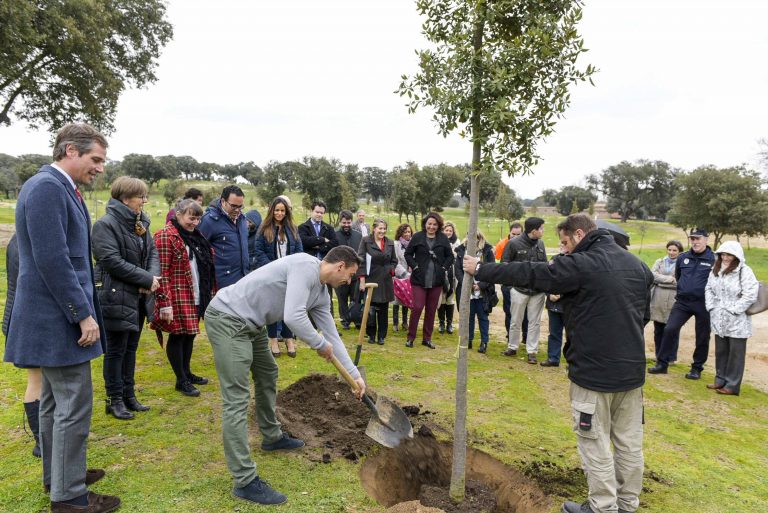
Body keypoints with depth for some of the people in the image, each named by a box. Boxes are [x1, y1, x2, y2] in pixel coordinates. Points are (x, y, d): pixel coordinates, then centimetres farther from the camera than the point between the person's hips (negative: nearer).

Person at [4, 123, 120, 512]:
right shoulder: (46, 188, -17)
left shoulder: (57, 187, 13)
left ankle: (57, 474, 35)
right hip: (59, 318, -10)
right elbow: (52, 260, -23)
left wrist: (84, 310, 18)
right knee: (74, 406, -1)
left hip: (54, 318, 10)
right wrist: (83, 315, -19)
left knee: (54, 403, 20)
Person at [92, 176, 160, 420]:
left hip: (137, 297, 8)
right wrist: (147, 279, -19)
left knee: (131, 348, 15)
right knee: (116, 350, 3)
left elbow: (152, 253, 9)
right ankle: (115, 400, 16)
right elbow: (112, 261, -22)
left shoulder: (140, 223, 11)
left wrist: (152, 277, -11)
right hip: (116, 297, -8)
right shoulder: (106, 224, -14)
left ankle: (129, 395, 27)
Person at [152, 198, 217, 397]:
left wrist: (210, 292, 19)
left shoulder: (195, 235, 14)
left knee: (189, 334, 16)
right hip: (178, 297, -8)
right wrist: (165, 304, -21)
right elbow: (162, 273, -17)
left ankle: (187, 373, 30)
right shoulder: (166, 236, -13)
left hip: (195, 296, 8)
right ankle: (181, 380, 15)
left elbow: (205, 266, 21)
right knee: (178, 335, 3)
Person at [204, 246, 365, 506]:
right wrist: (320, 345, -14)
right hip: (227, 318, -11)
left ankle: (272, 437, 43)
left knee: (267, 374, 24)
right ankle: (245, 481, -5)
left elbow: (332, 335, 17)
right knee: (237, 398, -10)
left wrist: (355, 375, 18)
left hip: (250, 323, 11)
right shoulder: (305, 266, -20)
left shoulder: (321, 294, 10)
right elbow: (293, 317, -31)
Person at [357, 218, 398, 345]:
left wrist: (391, 271, 1)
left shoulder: (390, 243, 9)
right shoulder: (366, 241, -2)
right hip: (370, 279, -3)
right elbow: (361, 261, -5)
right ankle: (371, 335, 14)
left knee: (383, 310, 5)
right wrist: (362, 280, -10)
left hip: (385, 281, 3)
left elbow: (394, 261, 19)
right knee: (370, 309, -3)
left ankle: (381, 336, 16)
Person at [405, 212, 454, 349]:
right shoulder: (417, 237, -1)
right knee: (417, 308, -7)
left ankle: (427, 338, 21)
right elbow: (408, 253, 4)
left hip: (437, 280, 2)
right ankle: (410, 337, 9)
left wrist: (444, 268, -1)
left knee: (431, 310, 9)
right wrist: (414, 266, -6)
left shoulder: (443, 239, 4)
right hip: (419, 279, -2)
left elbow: (450, 256, 11)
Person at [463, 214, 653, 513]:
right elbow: (644, 312, 17)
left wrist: (480, 270, -4)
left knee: (595, 442, 6)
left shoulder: (581, 264, -17)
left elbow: (528, 273, -14)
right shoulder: (638, 265, 8)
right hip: (633, 368, 8)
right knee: (629, 440, 17)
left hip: (595, 371, -8)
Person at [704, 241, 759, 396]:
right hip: (719, 320, 6)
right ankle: (720, 380, 27)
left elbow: (750, 295, -17)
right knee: (720, 352, 15)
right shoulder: (716, 270, 8)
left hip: (737, 321, -6)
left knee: (735, 353, 3)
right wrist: (711, 307, 4)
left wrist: (732, 310, -16)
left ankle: (732, 385, 11)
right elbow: (709, 289, 15)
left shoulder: (745, 271, -12)